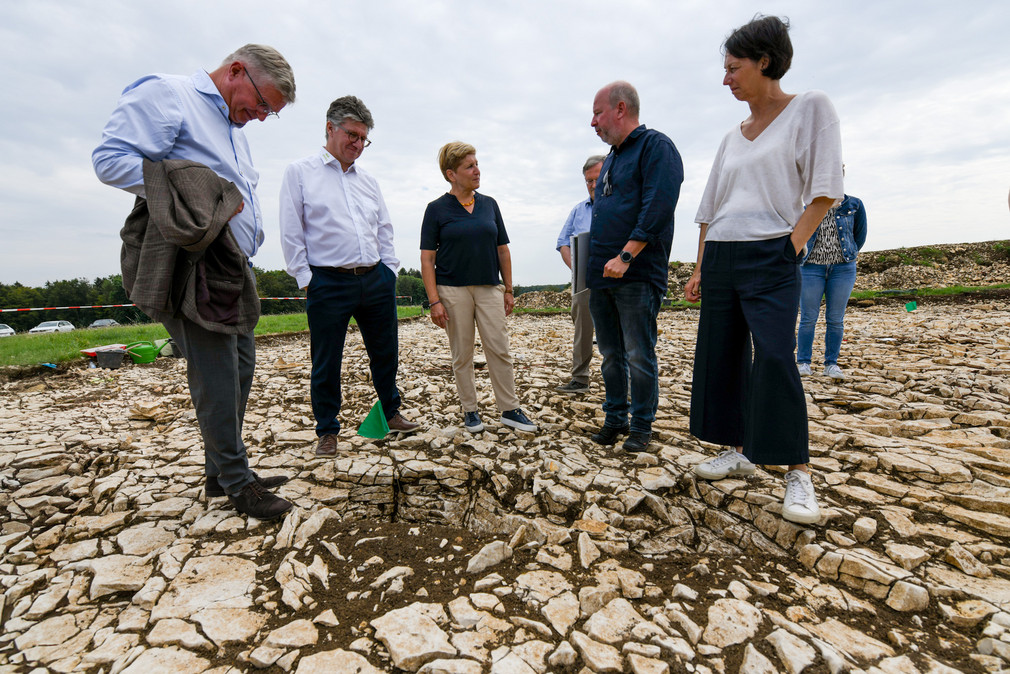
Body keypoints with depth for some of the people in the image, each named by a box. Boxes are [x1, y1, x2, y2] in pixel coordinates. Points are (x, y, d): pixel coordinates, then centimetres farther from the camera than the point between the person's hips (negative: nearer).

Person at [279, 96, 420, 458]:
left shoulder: (368, 181, 17)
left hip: (376, 279, 5)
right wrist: (305, 280, -6)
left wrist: (389, 272, 9)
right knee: (325, 363, 4)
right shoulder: (300, 172, 3)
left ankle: (391, 412, 31)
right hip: (328, 283, -4)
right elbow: (291, 234, -1)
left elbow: (384, 230, 18)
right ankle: (327, 431, 20)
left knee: (385, 352, 12)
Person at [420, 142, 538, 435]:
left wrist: (508, 290, 9)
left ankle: (510, 410, 10)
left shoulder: (489, 204, 10)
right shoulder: (437, 209, 0)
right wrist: (434, 301, -11)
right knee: (462, 355, 4)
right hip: (453, 290, -2)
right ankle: (470, 410, 19)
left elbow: (503, 250, 13)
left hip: (490, 288, 3)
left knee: (499, 349, -1)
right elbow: (427, 258, -3)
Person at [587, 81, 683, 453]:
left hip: (635, 275, -8)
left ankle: (642, 426, 13)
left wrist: (624, 257, -22)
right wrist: (593, 261, 15)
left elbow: (657, 209, -18)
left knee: (639, 357, 0)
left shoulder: (656, 146, -5)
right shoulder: (612, 156, 22)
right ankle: (615, 418, 24)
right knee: (610, 355, 12)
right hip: (602, 275, 8)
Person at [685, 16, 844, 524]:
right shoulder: (732, 138, 17)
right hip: (720, 258, 6)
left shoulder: (810, 108, 2)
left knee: (774, 359, -16)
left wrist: (790, 246, -14)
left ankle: (798, 473, -2)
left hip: (769, 257, -6)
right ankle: (738, 452, 19)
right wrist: (699, 270, 10)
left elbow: (824, 190, -5)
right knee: (720, 358, 5)